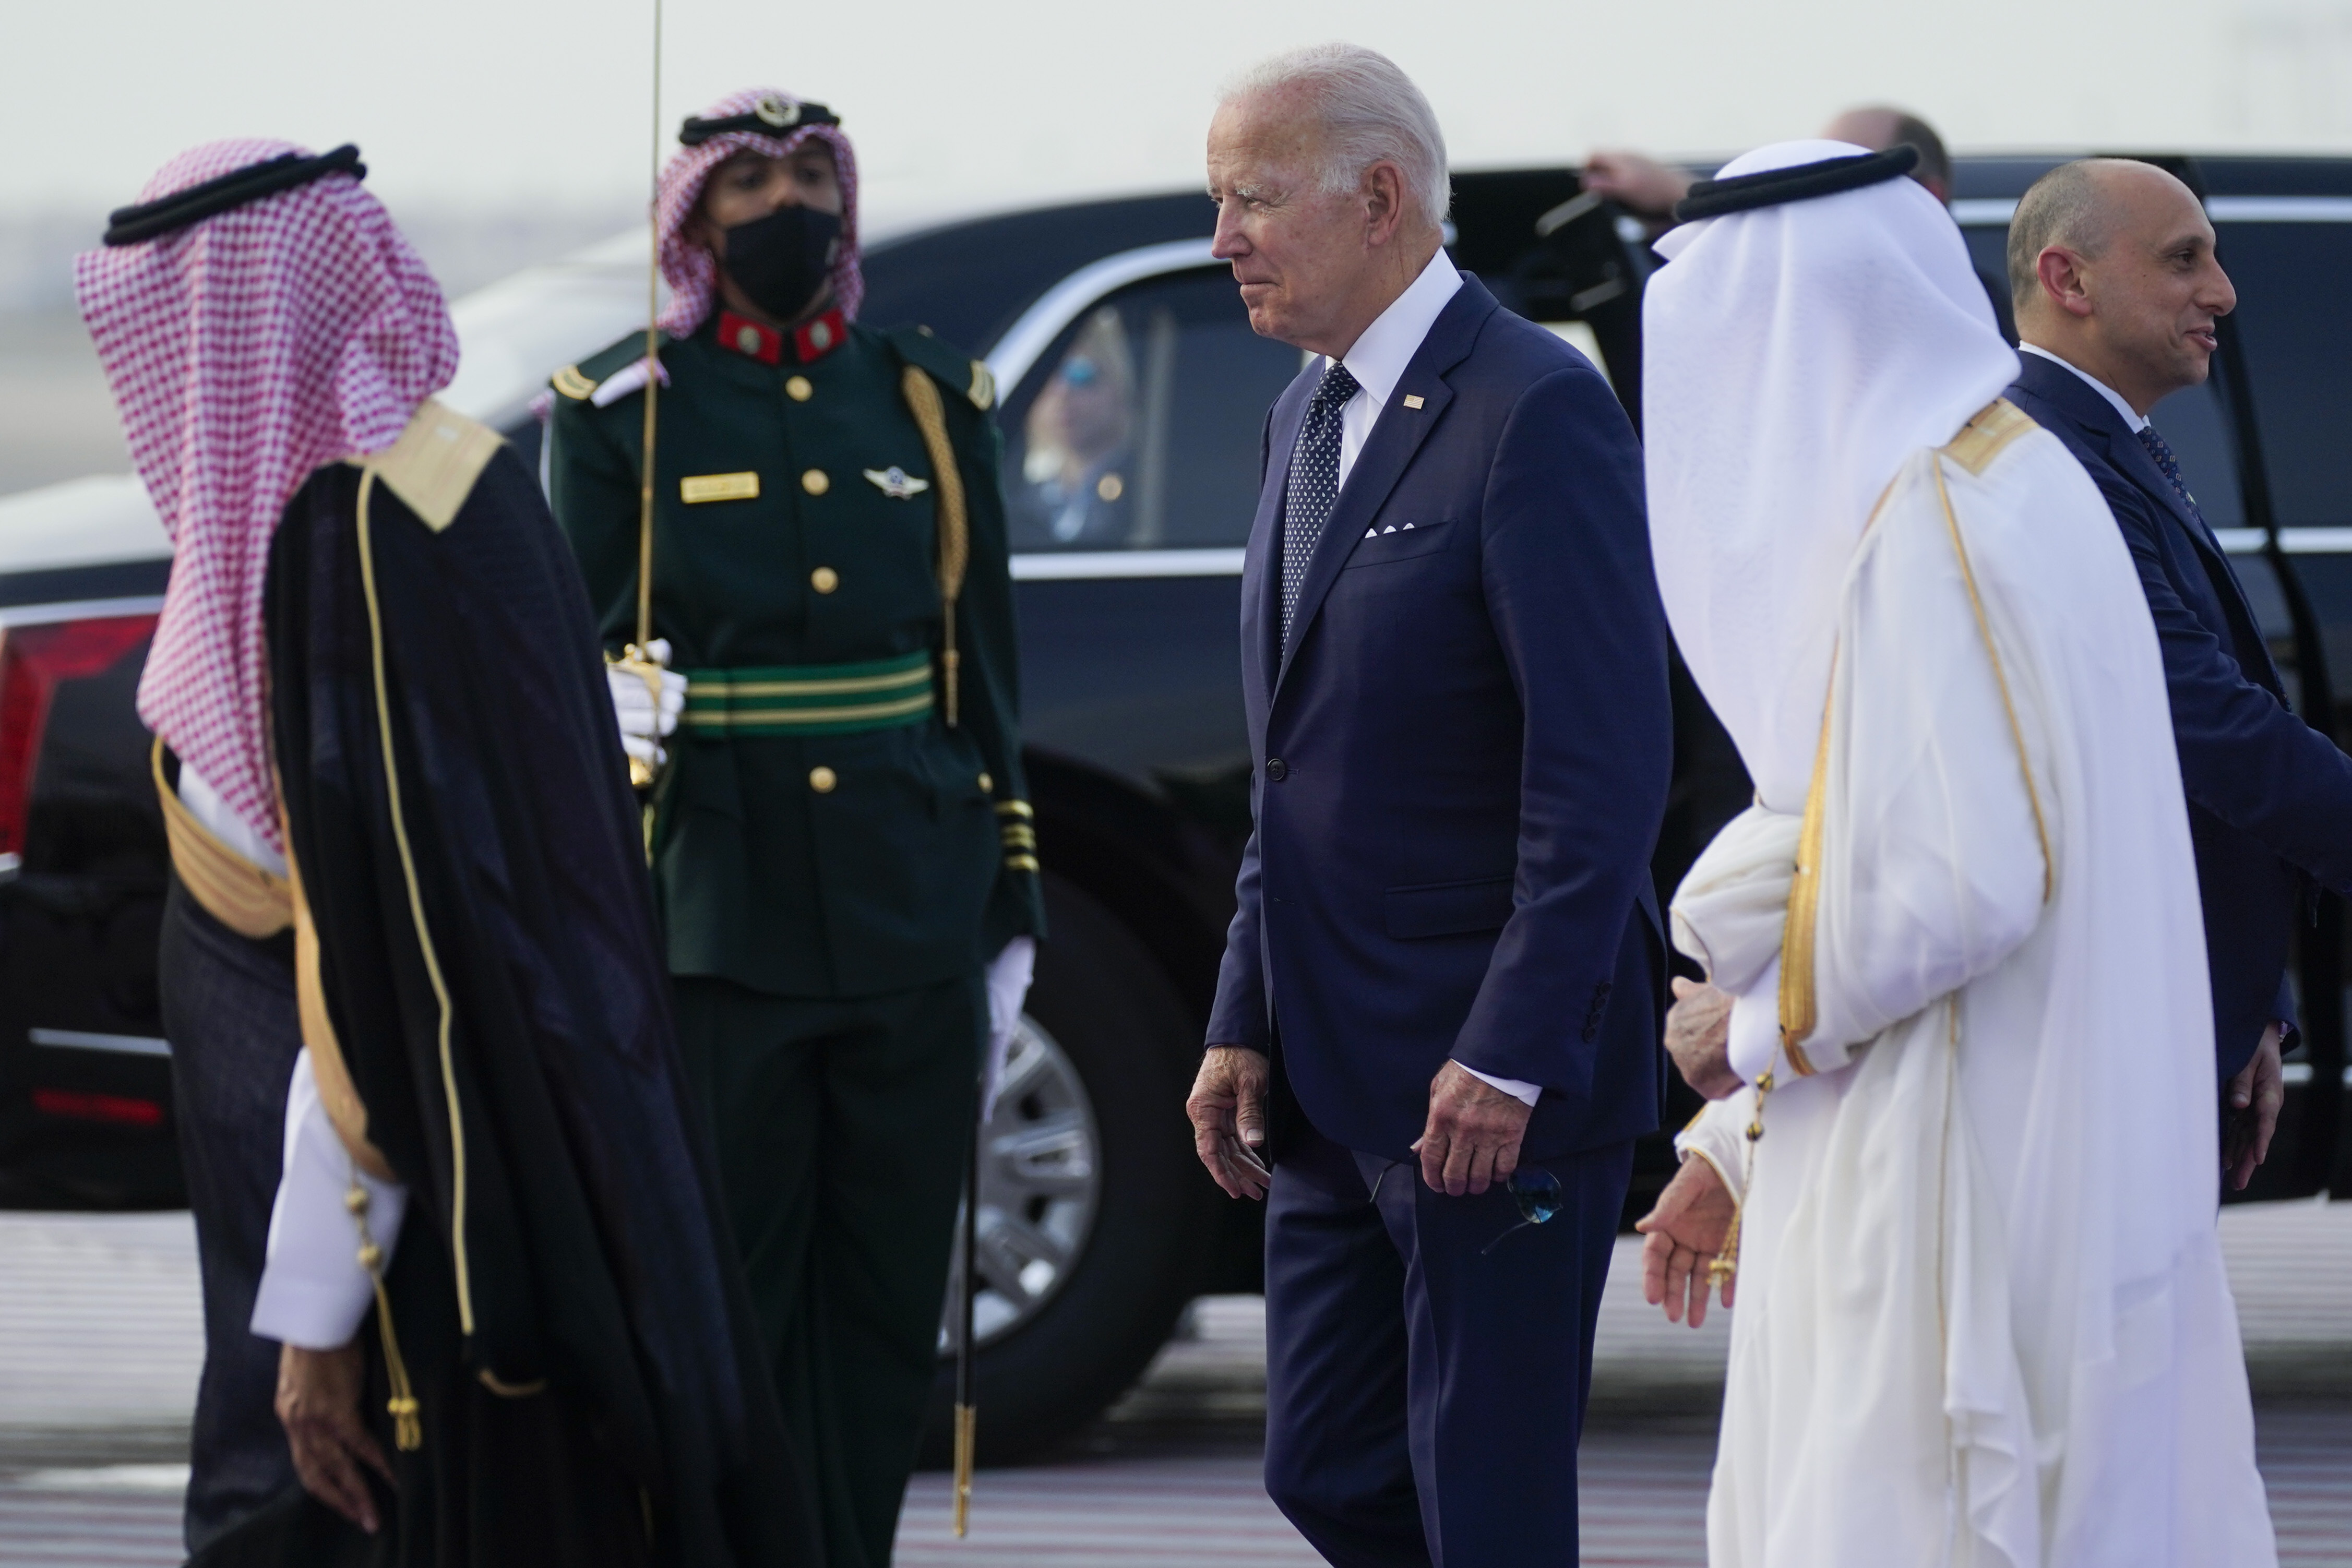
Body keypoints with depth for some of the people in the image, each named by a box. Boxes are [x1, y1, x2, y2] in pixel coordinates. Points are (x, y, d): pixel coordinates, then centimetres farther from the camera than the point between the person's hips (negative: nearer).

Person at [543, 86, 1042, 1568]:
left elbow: (987, 671, 13)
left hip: (913, 922, 3)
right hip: (717, 926, -3)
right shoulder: (621, 415, 3)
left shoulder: (932, 398, 11)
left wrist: (1012, 910, 11)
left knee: (887, 1306, 4)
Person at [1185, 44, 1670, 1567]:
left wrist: (1506, 1057, -22)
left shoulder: (1536, 410, -14)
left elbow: (1607, 768, -19)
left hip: (1498, 1088, -9)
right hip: (1340, 1082, 9)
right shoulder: (1310, 418, 14)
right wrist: (1247, 1027, 14)